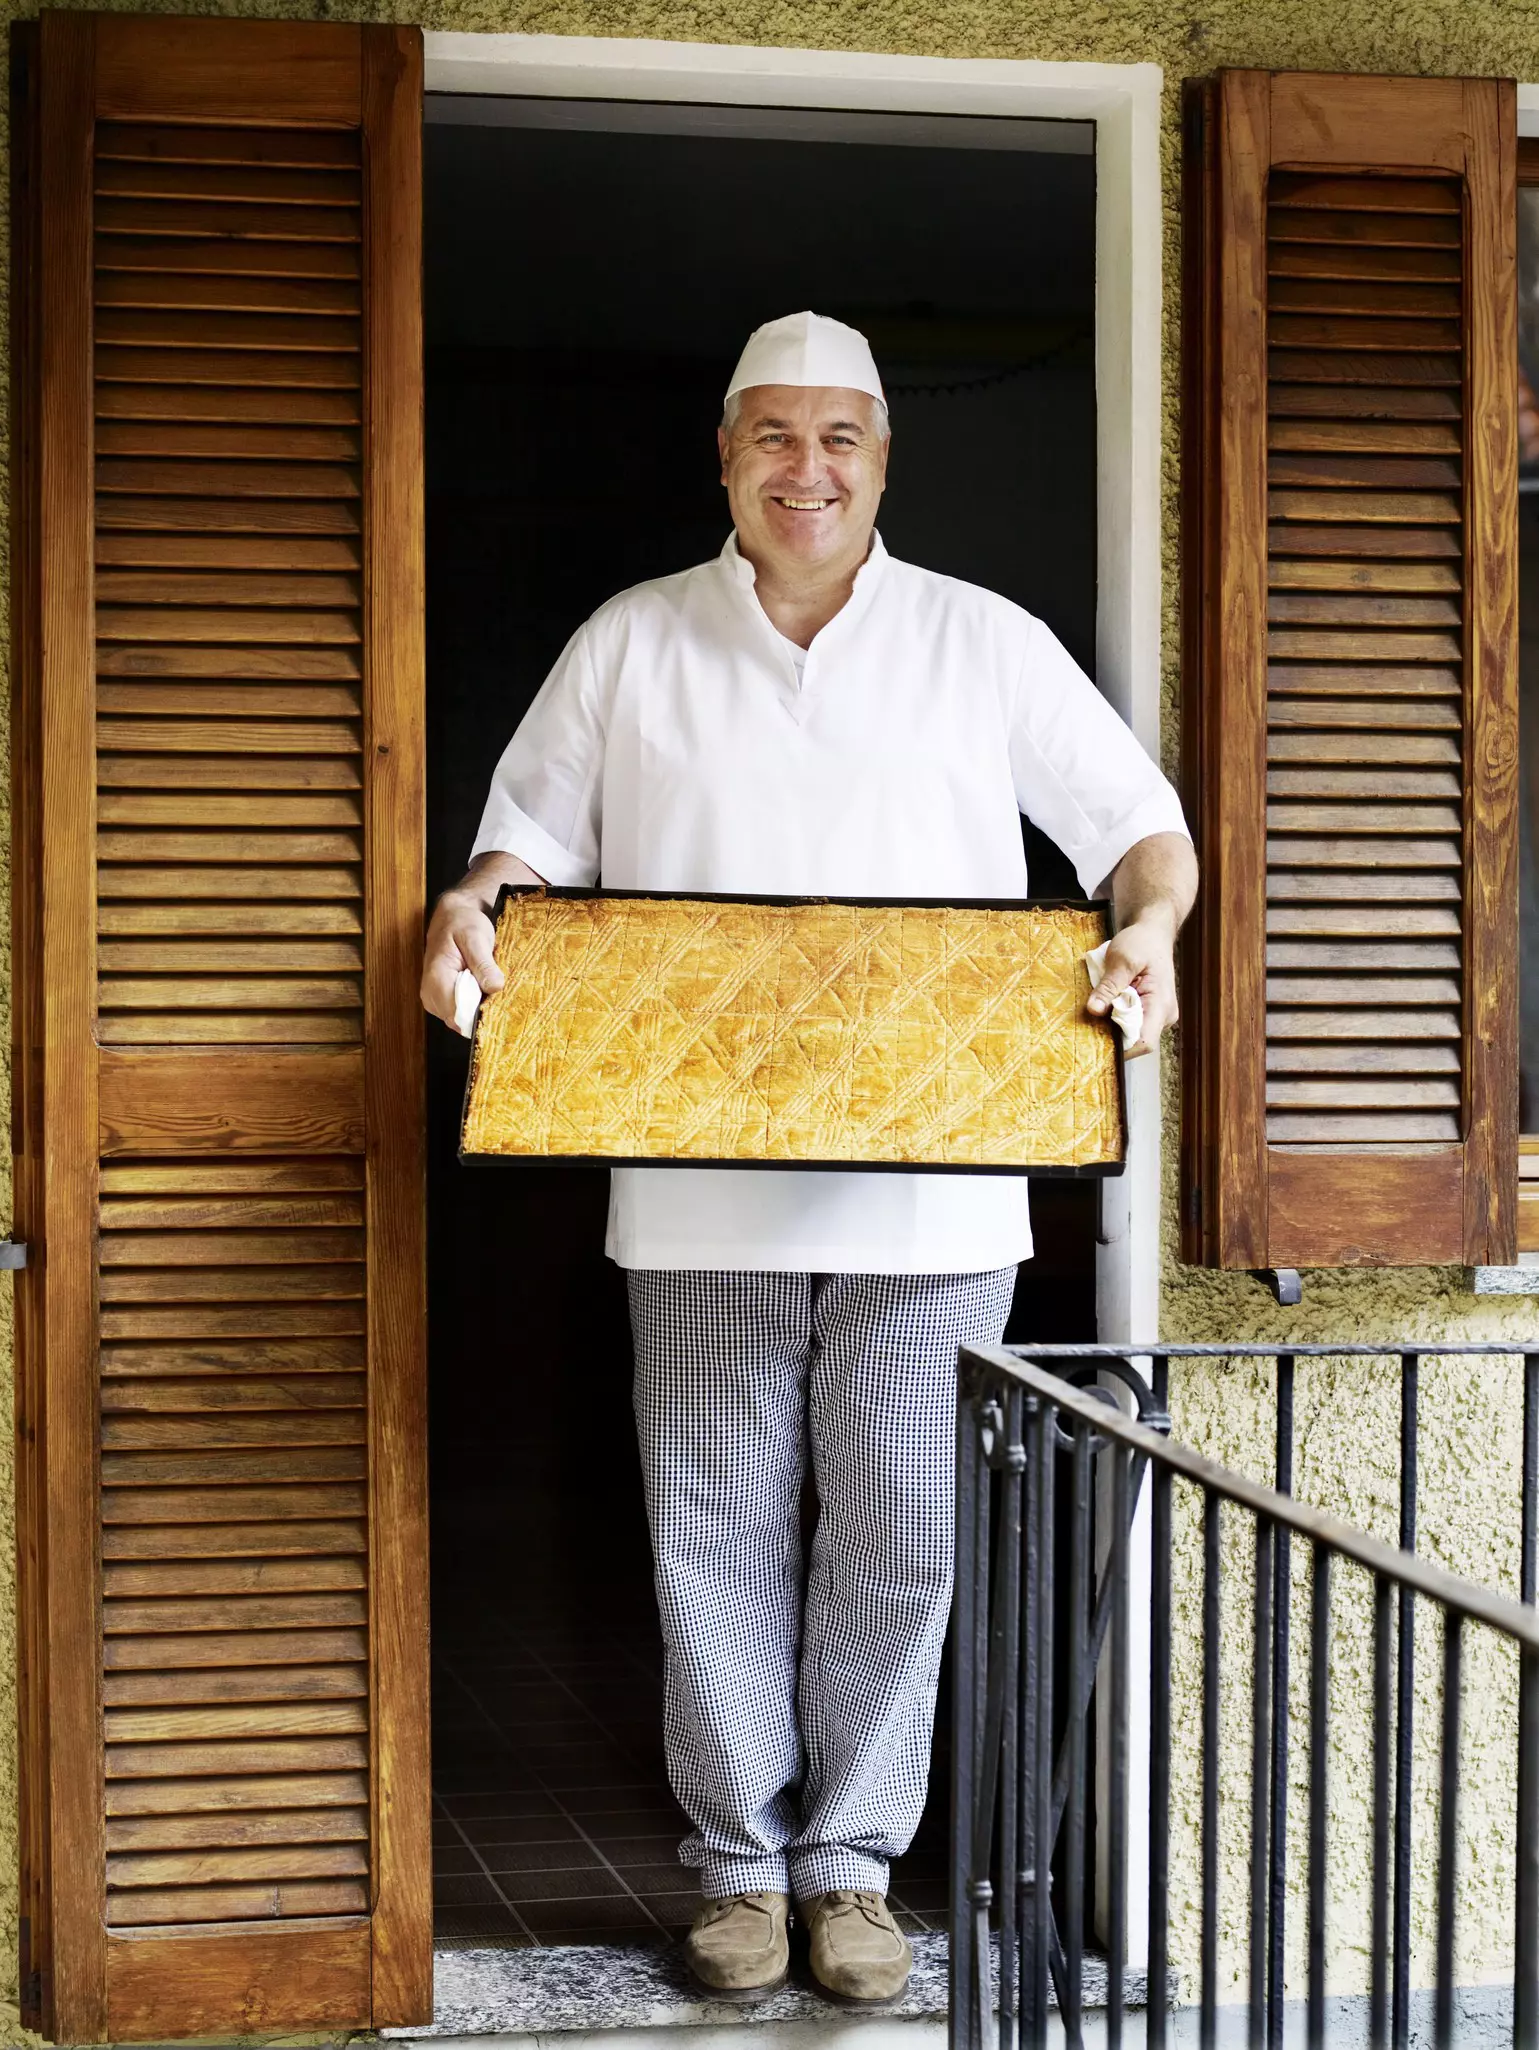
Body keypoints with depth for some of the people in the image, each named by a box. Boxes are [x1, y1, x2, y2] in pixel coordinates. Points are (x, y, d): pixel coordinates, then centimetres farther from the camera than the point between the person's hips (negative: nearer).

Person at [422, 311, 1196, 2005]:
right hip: (700, 1193, 1)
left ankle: (852, 1860, 18)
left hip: (929, 1194, 0)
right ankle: (740, 1861, 19)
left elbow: (1143, 826, 11)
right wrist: (471, 909, -8)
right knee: (716, 1533, 5)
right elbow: (531, 839, 14)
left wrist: (1150, 926, -10)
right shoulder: (628, 647, 11)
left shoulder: (986, 645, 8)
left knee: (900, 1532, 2)